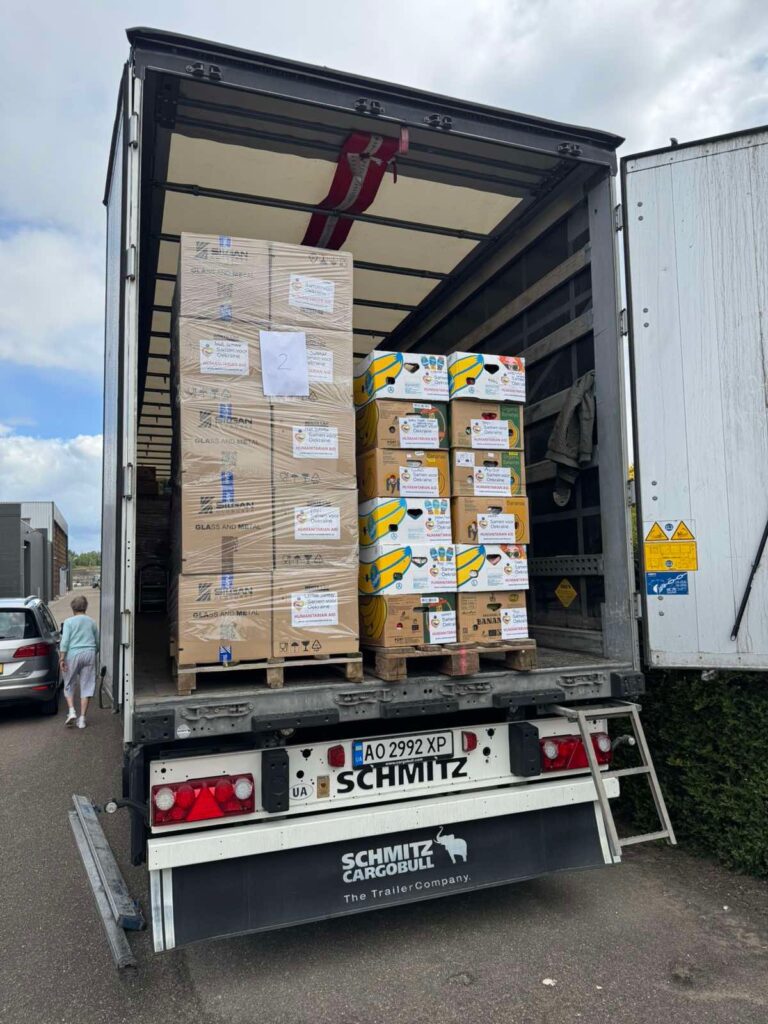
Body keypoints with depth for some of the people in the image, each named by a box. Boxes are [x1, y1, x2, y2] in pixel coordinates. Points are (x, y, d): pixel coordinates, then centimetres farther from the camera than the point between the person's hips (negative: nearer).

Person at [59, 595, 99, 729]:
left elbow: (64, 641, -10)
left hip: (73, 654, -2)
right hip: (89, 654, 3)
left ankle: (71, 711, -2)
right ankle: (82, 719, 5)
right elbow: (97, 642, 16)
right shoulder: (92, 622, 11)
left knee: (69, 685, 14)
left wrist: (61, 658, -9)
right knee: (86, 687, 5)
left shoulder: (69, 622, 0)